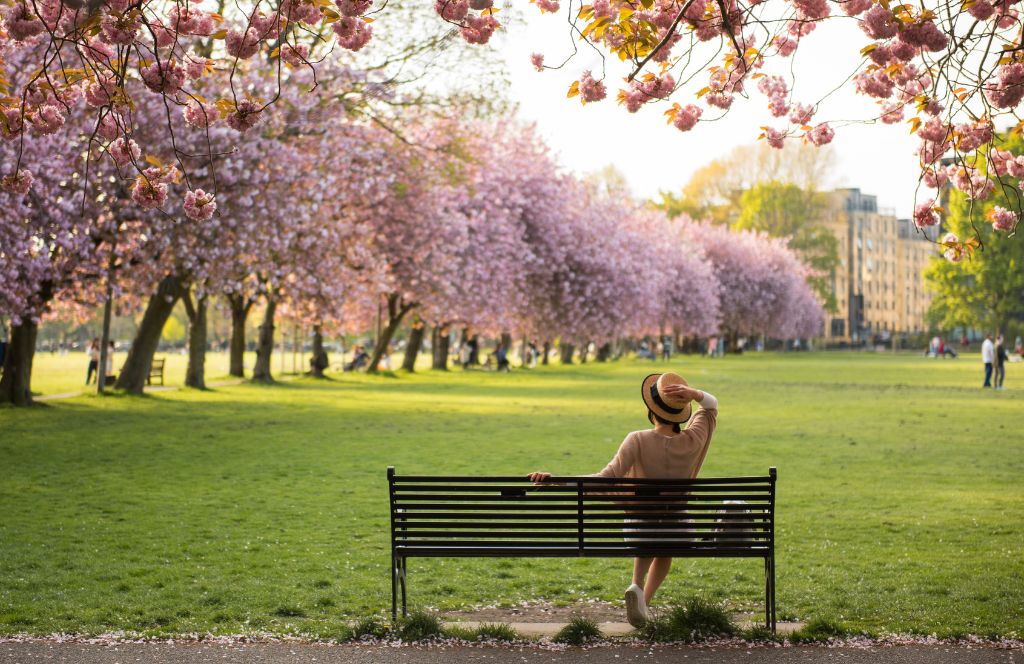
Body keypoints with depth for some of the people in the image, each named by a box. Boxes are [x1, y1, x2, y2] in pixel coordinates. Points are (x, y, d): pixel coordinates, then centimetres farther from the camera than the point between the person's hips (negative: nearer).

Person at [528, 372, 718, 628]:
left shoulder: (638, 441, -25)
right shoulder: (692, 441, -17)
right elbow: (712, 405, 2)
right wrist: (694, 393, -21)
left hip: (638, 527, -1)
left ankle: (637, 586, 10)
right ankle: (644, 602, 20)